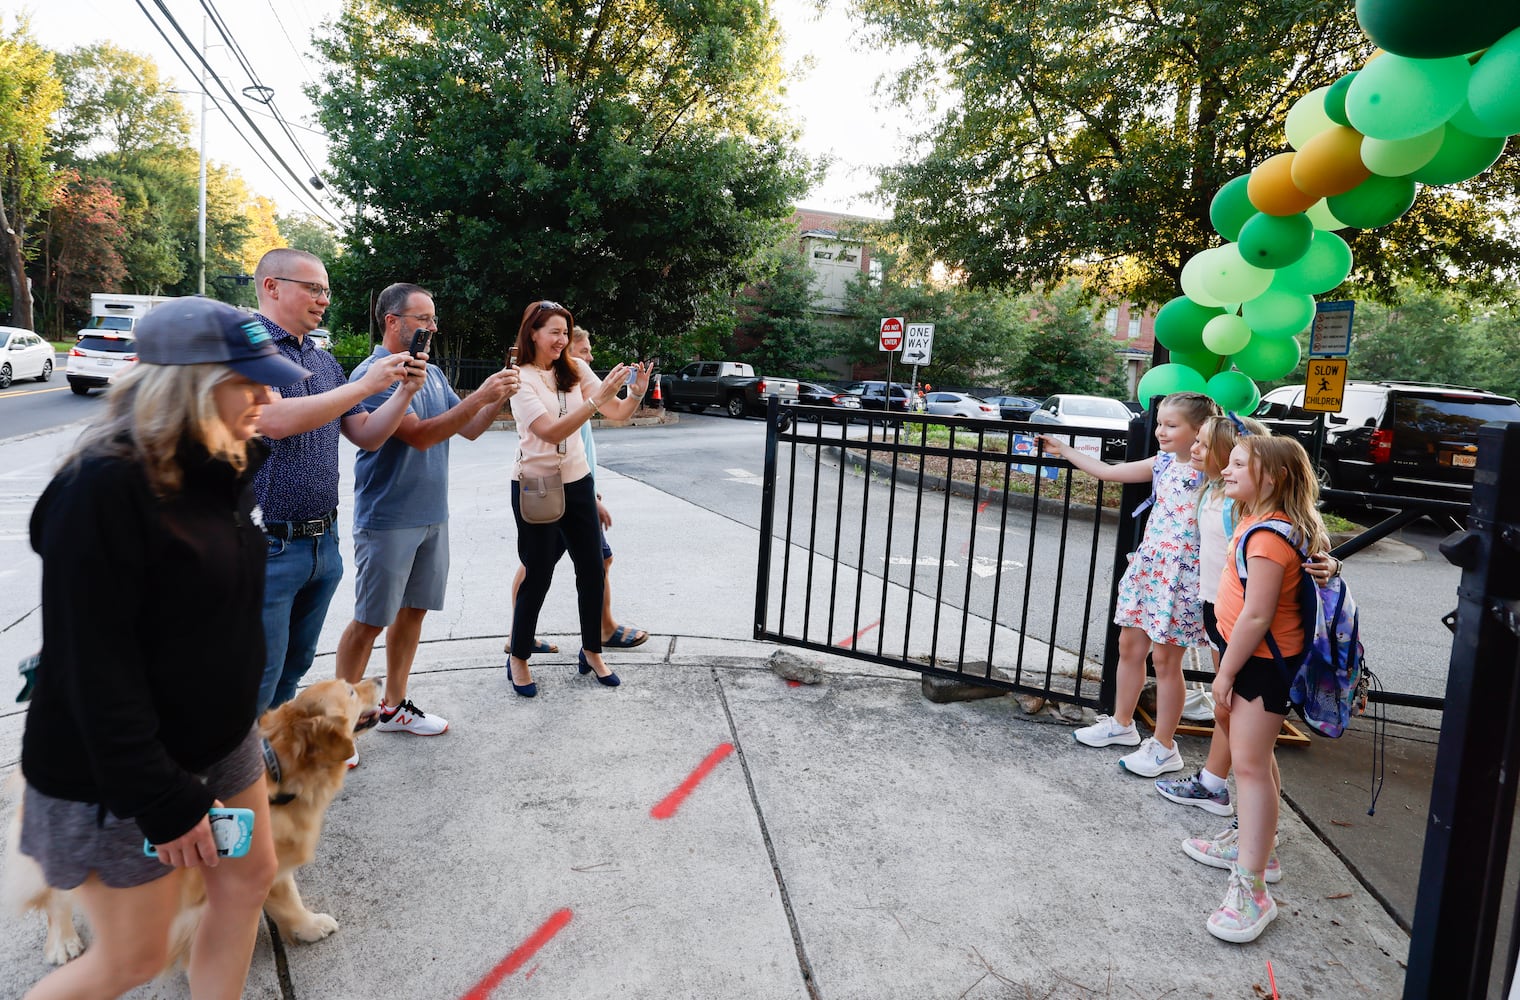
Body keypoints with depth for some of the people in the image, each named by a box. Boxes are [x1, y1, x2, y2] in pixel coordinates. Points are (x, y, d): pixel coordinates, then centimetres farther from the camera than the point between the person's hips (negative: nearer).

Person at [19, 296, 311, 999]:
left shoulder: (220, 466, 0)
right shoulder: (104, 487, -25)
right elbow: (95, 665, -25)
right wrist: (163, 801, -22)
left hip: (219, 741, 8)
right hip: (119, 774, -8)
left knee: (248, 880, 17)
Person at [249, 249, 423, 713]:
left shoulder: (324, 362, 12)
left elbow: (366, 435, 13)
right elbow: (276, 421, -25)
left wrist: (405, 391, -3)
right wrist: (365, 385, -22)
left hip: (322, 543, 7)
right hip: (267, 547, -7)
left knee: (293, 670, 19)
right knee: (257, 684, 0)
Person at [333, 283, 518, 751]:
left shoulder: (433, 374, 11)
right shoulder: (372, 374, -14)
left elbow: (470, 429, 11)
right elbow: (418, 435, -24)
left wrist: (499, 396, -6)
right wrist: (481, 395, -26)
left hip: (432, 516, 8)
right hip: (387, 520, -8)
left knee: (413, 610, 14)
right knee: (370, 621, 0)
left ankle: (393, 706, 27)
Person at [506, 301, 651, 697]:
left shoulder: (576, 369, 2)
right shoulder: (521, 379, -12)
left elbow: (617, 412, -3)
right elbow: (551, 431, -25)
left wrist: (635, 393, -24)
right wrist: (597, 398, -32)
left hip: (577, 482, 5)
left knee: (592, 568, 8)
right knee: (538, 575, 1)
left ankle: (591, 652, 25)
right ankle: (518, 658, 20)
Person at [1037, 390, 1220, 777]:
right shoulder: (1162, 463, 6)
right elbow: (1108, 471, 15)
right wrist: (1064, 451, 18)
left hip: (1181, 574, -7)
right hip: (1147, 566, 7)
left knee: (1165, 658, 1)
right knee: (1129, 645, 15)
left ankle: (1163, 747, 14)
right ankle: (1121, 724, 33)